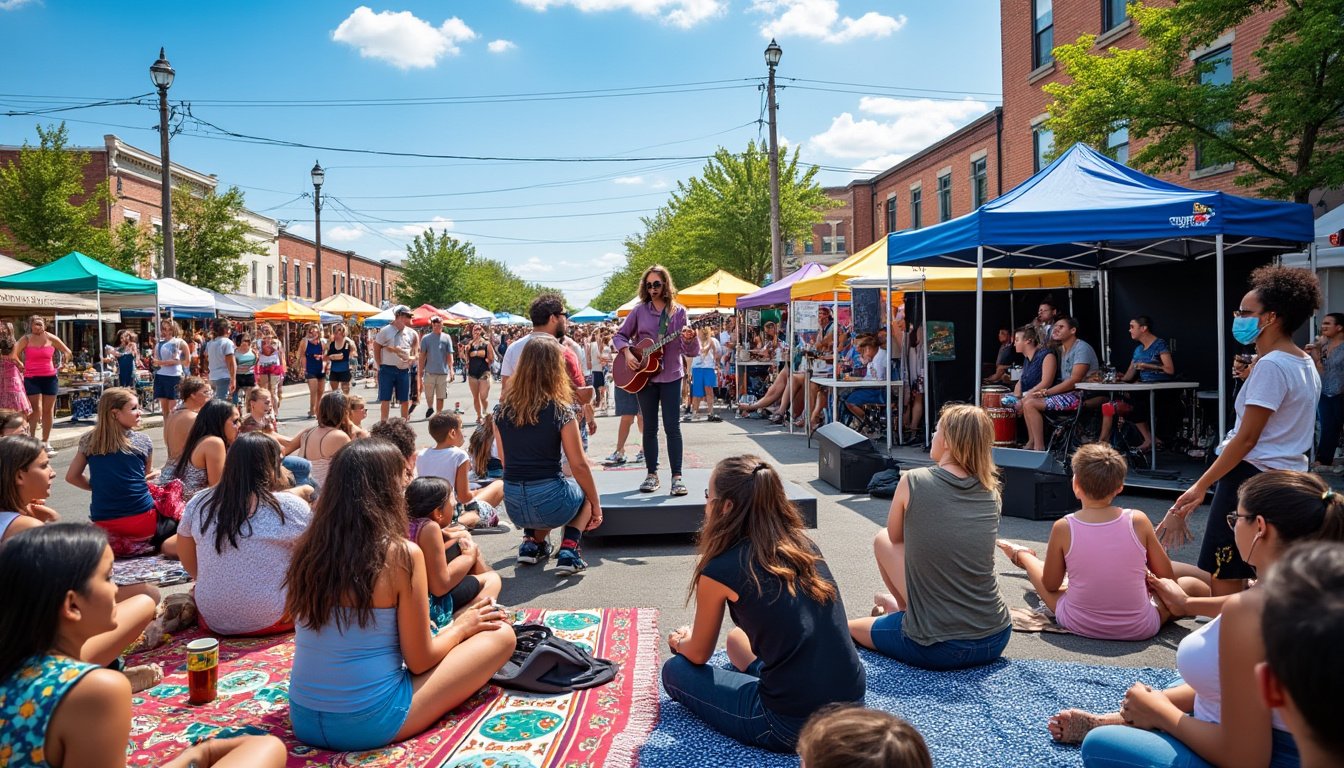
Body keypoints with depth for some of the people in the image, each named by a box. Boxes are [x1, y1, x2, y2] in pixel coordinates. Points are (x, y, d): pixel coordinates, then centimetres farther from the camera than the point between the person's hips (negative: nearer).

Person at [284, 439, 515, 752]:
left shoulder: (309, 547, -1)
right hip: (369, 724, -7)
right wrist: (461, 627, 9)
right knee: (500, 634, 4)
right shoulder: (402, 553, -18)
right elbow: (419, 661, -10)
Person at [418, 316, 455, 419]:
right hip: (429, 372, 0)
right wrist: (420, 373, 2)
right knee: (429, 396, 9)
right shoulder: (426, 338, 2)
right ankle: (430, 408, 36)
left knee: (440, 397, 4)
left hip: (443, 372, 0)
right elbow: (422, 356, 4)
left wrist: (451, 369, -9)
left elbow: (449, 355, 3)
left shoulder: (447, 338, 4)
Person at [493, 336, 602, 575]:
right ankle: (568, 550, 6)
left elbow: (506, 462, 12)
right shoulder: (560, 410, -10)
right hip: (550, 504, -5)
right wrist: (596, 505, 7)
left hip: (513, 507, 5)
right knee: (587, 490, 29)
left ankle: (532, 542, 15)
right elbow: (579, 465, -6)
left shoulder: (502, 408, 2)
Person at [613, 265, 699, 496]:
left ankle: (677, 476, -2)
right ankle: (652, 474, 17)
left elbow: (691, 351, -3)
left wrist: (689, 340, -25)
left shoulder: (679, 312, 0)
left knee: (672, 427, -4)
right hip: (644, 375, 2)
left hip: (671, 375, -1)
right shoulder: (639, 310, 3)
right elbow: (619, 335, 9)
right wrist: (627, 354, -8)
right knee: (649, 427, 8)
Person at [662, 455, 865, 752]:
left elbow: (699, 656, 8)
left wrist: (680, 642, 31)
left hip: (793, 727, -7)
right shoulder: (804, 545, 5)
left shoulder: (719, 570, -10)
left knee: (675, 670, 14)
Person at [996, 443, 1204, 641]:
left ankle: (1022, 556, 60)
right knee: (1196, 586, 20)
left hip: (1079, 626, 1)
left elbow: (1050, 586, -2)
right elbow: (1167, 578, 0)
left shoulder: (1063, 528, -14)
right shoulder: (1138, 521, -12)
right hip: (1139, 629, 0)